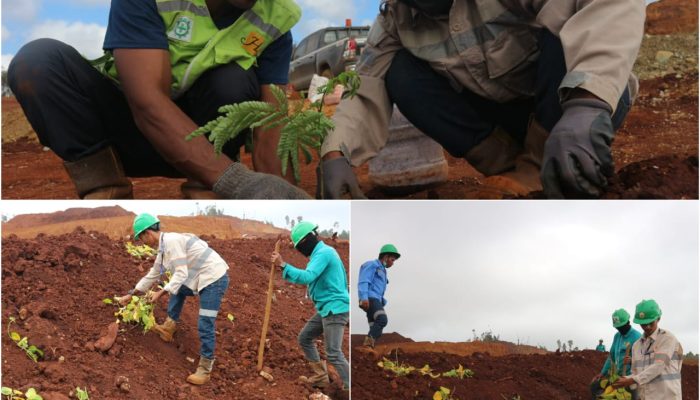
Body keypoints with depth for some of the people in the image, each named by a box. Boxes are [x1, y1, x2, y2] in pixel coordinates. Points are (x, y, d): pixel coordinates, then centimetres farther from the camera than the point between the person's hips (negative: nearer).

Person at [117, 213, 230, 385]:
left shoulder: (171, 241, -18)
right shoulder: (163, 247, 13)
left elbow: (181, 274, -20)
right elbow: (152, 275, 24)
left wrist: (161, 292, -20)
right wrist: (131, 294, 29)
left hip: (215, 278, -10)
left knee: (205, 325, -10)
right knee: (177, 289, 29)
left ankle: (205, 369, -3)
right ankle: (169, 327, 27)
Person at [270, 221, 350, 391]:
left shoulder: (323, 253, -17)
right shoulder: (323, 251, 15)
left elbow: (307, 277, -29)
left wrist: (283, 265, -28)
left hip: (335, 309, -11)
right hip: (327, 308, 11)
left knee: (334, 354, -11)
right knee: (305, 338, 18)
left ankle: (350, 388, -7)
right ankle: (321, 376, 25)